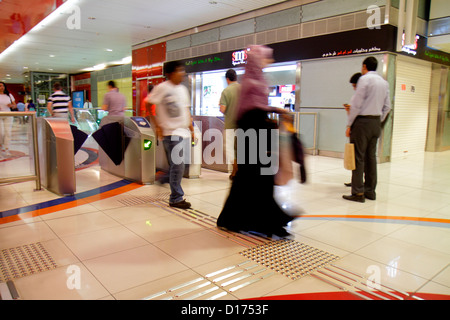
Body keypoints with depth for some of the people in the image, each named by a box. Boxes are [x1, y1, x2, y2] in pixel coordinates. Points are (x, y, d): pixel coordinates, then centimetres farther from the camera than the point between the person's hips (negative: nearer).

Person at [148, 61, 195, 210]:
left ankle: (165, 179, 36)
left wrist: (191, 128, 15)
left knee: (180, 164, 11)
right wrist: (157, 126, -11)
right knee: (178, 165, -7)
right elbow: (148, 105, -8)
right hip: (171, 132, -7)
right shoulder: (162, 88, -8)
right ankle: (176, 198, 5)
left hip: (184, 132, 7)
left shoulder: (183, 89, 14)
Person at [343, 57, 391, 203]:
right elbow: (387, 107, 14)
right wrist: (378, 122, 21)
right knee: (371, 157, 11)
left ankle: (358, 193, -5)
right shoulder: (384, 82, 14)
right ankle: (370, 191, 17)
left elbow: (356, 104, -13)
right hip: (376, 122, 7)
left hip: (363, 121, -7)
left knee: (358, 157, -5)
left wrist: (349, 125, -9)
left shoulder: (365, 79, -8)